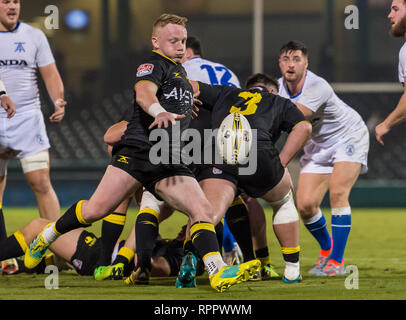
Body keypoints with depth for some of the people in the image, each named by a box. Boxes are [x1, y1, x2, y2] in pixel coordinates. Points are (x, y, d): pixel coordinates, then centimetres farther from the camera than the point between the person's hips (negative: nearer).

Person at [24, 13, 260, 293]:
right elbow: (143, 93, -22)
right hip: (138, 151, -7)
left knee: (203, 210, -13)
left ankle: (218, 273, -24)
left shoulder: (180, 71, 27)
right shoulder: (154, 65, 2)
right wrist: (160, 112, -40)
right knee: (96, 209, -14)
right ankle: (46, 238, 10)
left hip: (169, 164, 7)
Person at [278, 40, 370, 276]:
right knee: (305, 204, -6)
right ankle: (327, 248, 23)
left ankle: (337, 261, -15)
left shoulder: (318, 88, -31)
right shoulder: (279, 87, -11)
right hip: (319, 145, 6)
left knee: (338, 193, -23)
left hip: (349, 136, -6)